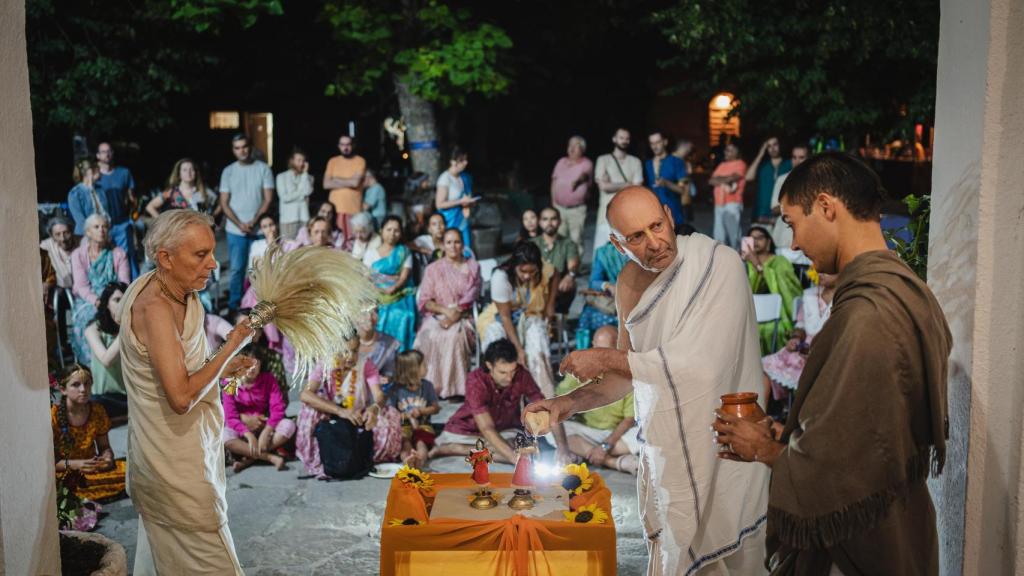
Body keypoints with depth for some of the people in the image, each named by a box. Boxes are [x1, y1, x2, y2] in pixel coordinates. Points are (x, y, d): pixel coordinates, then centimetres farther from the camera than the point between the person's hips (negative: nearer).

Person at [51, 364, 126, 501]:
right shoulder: (53, 416, -14)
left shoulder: (98, 411, -2)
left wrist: (108, 457, -15)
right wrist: (73, 464, -25)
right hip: (64, 473, -3)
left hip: (93, 467, 3)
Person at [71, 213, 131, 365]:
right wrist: (97, 301, -19)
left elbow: (124, 283, 4)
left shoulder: (118, 254, 14)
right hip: (88, 301, 0)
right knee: (89, 317, -35)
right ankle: (93, 362, -30)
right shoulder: (78, 255, 11)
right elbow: (81, 285, 0)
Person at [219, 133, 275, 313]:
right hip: (235, 230, 1)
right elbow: (224, 203, 4)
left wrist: (253, 221, -12)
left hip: (259, 229, -1)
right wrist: (240, 224, -9)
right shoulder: (228, 172, 5)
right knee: (237, 269, 3)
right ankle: (234, 305, 12)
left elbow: (268, 199, -3)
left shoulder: (263, 169, 0)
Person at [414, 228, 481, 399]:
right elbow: (423, 301, 5)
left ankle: (455, 387, -30)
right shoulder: (433, 269, 15)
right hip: (436, 317, 1)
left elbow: (470, 298, 0)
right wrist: (445, 310, -13)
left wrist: (454, 316, -16)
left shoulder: (473, 267, 14)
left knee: (455, 334, -35)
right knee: (433, 335, -34)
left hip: (463, 318, -1)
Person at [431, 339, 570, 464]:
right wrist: (516, 459, -44)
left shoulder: (522, 376, -21)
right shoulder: (476, 380, -30)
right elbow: (487, 429, -34)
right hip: (469, 430, -2)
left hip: (505, 430, 2)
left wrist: (563, 448, -33)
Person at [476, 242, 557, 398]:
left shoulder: (544, 269, -20)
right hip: (500, 319, -2)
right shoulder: (500, 277, -29)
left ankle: (544, 396, -18)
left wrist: (550, 304, 1)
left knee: (538, 352, -27)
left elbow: (555, 276, 8)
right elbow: (505, 316, -23)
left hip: (530, 316, 2)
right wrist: (518, 348, -26)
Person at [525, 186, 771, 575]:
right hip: (664, 450, 5)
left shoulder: (719, 265, -17)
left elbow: (698, 364, -25)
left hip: (721, 452, -5)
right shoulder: (630, 282, 1)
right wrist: (571, 402, -2)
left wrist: (606, 359, -16)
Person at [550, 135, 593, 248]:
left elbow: (585, 175, -22)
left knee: (576, 239, -5)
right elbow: (554, 181, 15)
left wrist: (578, 180, -43)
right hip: (559, 208, 4)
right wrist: (553, 201, 11)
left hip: (577, 209, -4)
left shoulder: (586, 164, -4)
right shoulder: (561, 162, 10)